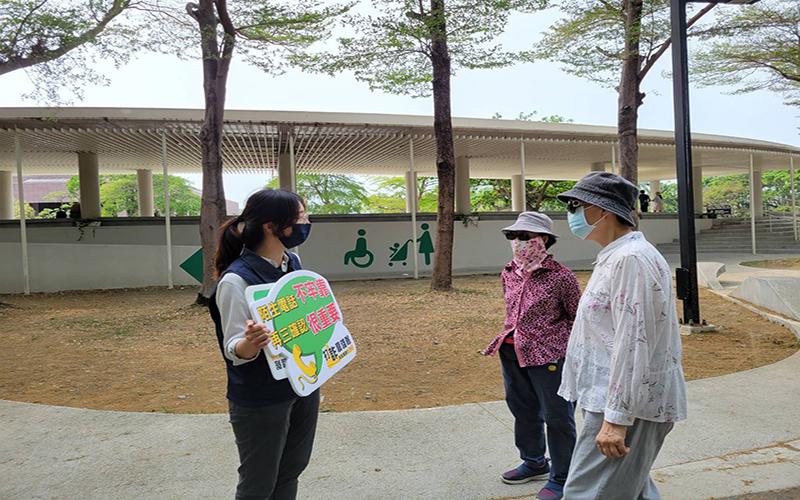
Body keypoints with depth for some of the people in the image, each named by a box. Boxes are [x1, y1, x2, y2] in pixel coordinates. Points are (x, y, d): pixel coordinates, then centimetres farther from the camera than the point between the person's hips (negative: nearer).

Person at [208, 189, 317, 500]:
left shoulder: (293, 262, 0)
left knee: (290, 473, 20)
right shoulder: (236, 279, -22)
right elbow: (234, 349, -21)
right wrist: (250, 343, -40)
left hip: (303, 387, 7)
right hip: (261, 401, -7)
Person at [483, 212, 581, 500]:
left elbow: (577, 318, -4)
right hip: (512, 352, 7)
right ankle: (534, 463, 43)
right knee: (523, 410, 21)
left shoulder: (560, 276, -14)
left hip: (548, 354, -7)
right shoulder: (509, 273, 5)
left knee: (557, 416, 7)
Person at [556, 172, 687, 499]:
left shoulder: (631, 259, -19)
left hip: (627, 405, -11)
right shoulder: (615, 256, 15)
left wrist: (616, 418, -24)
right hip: (615, 399, 11)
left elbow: (633, 344, -24)